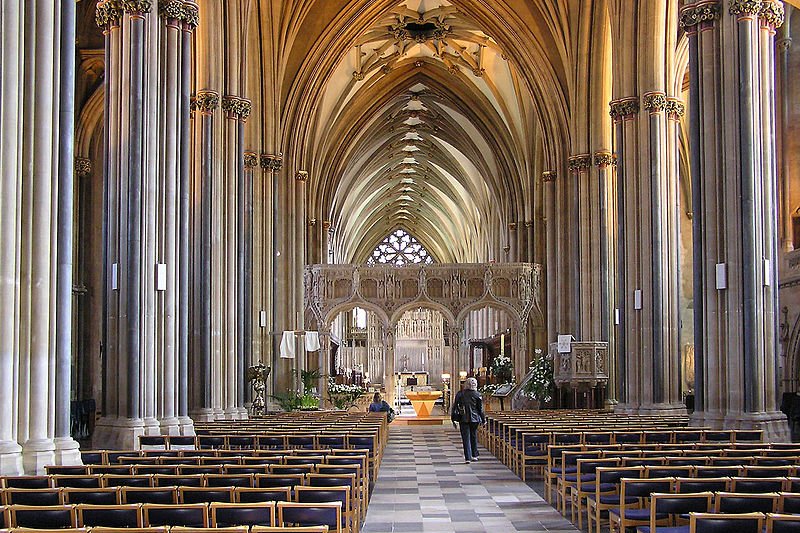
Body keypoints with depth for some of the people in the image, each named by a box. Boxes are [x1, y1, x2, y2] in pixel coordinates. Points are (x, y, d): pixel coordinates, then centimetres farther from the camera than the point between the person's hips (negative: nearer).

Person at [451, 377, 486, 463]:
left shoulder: (460, 394, -2)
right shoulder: (477, 395, -4)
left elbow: (455, 406, 1)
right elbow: (480, 408, 1)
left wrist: (453, 419, 8)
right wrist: (483, 419, 10)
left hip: (463, 419, -1)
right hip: (474, 419, 1)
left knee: (466, 438, 1)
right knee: (473, 437, 17)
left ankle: (468, 458, -5)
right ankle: (474, 455, 24)